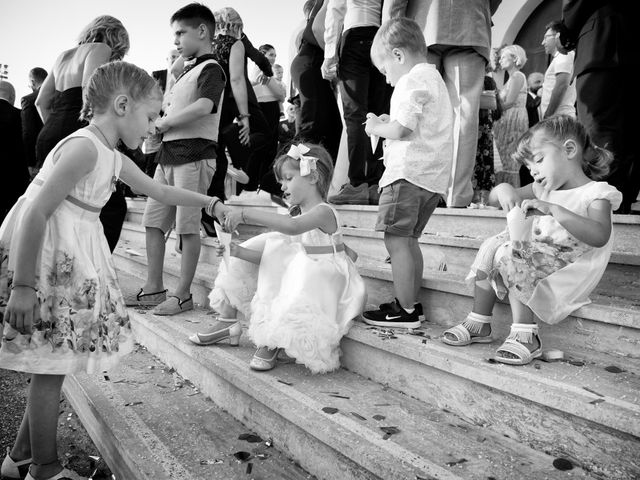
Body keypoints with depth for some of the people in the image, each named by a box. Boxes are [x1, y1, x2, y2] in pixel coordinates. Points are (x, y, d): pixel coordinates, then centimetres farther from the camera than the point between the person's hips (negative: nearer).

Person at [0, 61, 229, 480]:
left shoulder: (114, 158, 12)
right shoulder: (84, 147, -18)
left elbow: (160, 191, 27)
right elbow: (36, 213, -23)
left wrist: (211, 202, 28)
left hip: (70, 258, 9)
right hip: (44, 258, -9)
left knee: (53, 365, 15)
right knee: (53, 366, 1)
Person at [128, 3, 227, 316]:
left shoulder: (211, 69, -5)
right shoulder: (187, 72, 22)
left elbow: (204, 106, -23)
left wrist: (165, 122, -12)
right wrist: (161, 124, 2)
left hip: (194, 153, -9)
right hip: (169, 152, 9)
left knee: (187, 225, -4)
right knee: (153, 221, 9)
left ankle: (183, 294, 6)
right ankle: (154, 288, 18)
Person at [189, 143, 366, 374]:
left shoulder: (323, 212, -15)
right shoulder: (300, 216, 13)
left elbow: (292, 227, -39)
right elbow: (277, 258, 7)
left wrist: (246, 214, -38)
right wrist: (241, 252, -6)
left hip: (324, 283, -9)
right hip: (298, 276, 9)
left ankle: (271, 345, -13)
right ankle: (228, 323, 13)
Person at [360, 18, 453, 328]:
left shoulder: (412, 80, -8)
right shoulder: (433, 77, 24)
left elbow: (401, 130, -18)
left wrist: (376, 127, 0)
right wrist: (387, 123, 16)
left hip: (408, 173, -10)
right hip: (433, 175, 10)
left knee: (396, 240, -7)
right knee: (409, 240, 15)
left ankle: (405, 311, -3)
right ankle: (411, 302, 21)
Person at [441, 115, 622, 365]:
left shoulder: (595, 194, -8)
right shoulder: (542, 189, 14)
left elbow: (599, 236, -28)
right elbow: (493, 198, 12)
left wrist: (553, 209, -33)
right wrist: (504, 189, -13)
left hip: (567, 267, -7)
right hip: (536, 254, 7)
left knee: (509, 254, -25)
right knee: (491, 246, -8)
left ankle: (525, 334, -21)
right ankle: (478, 323, -2)